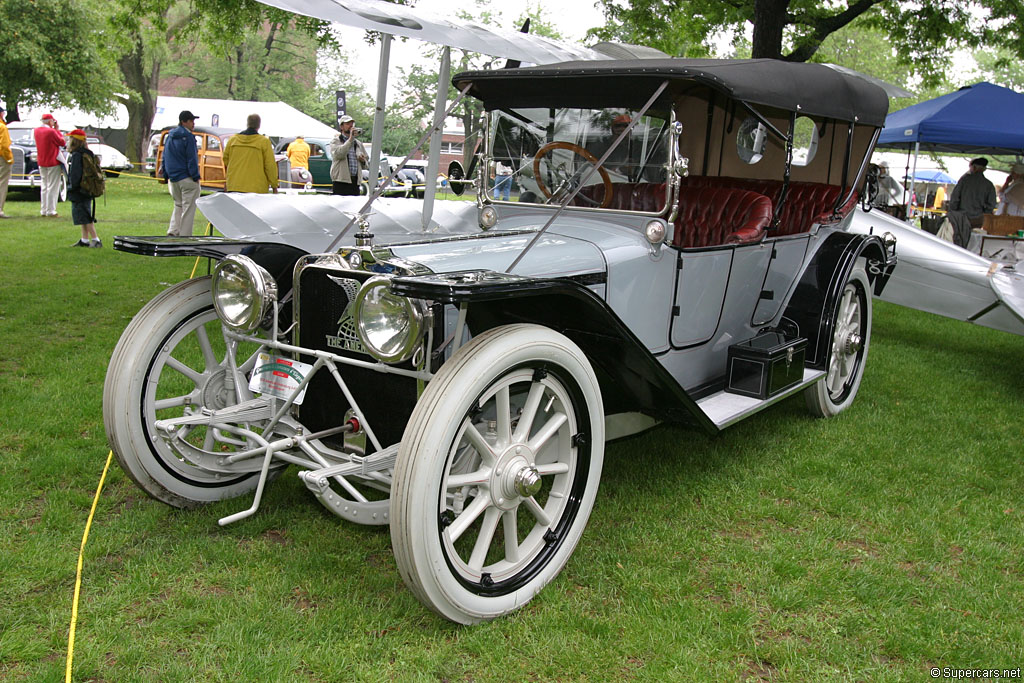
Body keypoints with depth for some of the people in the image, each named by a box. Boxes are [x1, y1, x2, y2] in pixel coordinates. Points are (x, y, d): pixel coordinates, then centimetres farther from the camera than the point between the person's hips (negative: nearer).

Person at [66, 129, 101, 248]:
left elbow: (75, 174, -20)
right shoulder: (88, 154, 11)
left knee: (85, 217, -5)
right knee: (85, 216, 15)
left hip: (79, 192, -10)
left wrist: (72, 187, -11)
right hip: (88, 191, 10)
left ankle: (96, 240, -6)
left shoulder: (77, 155, -17)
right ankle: (84, 240, 21)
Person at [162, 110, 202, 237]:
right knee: (188, 207, -2)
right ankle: (185, 235, -2)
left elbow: (165, 157, 16)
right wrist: (196, 177, -12)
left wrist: (166, 174, 21)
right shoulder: (188, 137, -12)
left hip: (173, 179, 8)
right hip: (187, 178, -8)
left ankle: (173, 231, 11)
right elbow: (192, 159, -16)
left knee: (178, 205, 21)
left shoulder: (169, 136, 13)